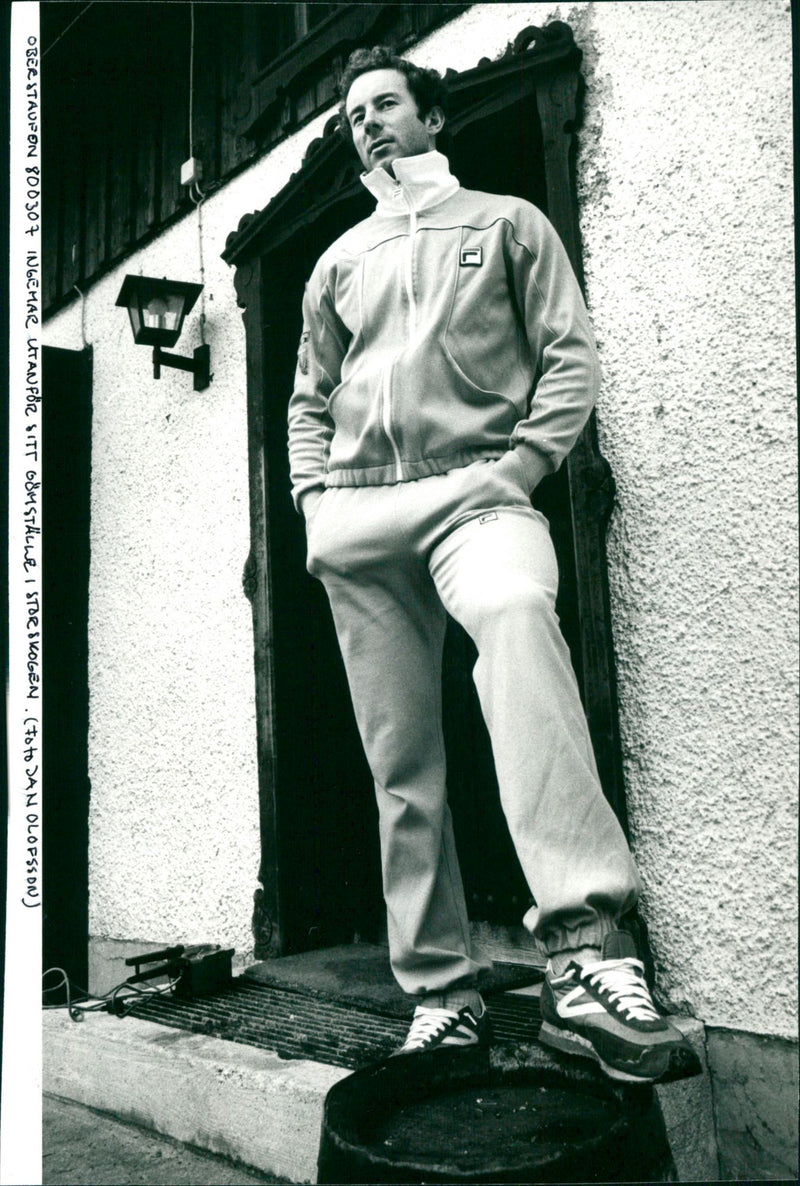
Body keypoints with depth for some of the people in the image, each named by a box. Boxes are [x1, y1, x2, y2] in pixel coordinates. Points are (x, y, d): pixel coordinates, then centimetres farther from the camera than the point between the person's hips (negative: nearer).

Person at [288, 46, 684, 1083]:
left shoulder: (507, 222, 18)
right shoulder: (340, 261, 27)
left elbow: (570, 355, 7)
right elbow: (308, 400, 26)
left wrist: (522, 463, -9)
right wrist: (315, 499, 9)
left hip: (475, 491, -4)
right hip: (356, 517, 4)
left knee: (518, 615, -39)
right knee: (400, 763, -2)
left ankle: (586, 948, -45)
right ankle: (442, 990, 6)